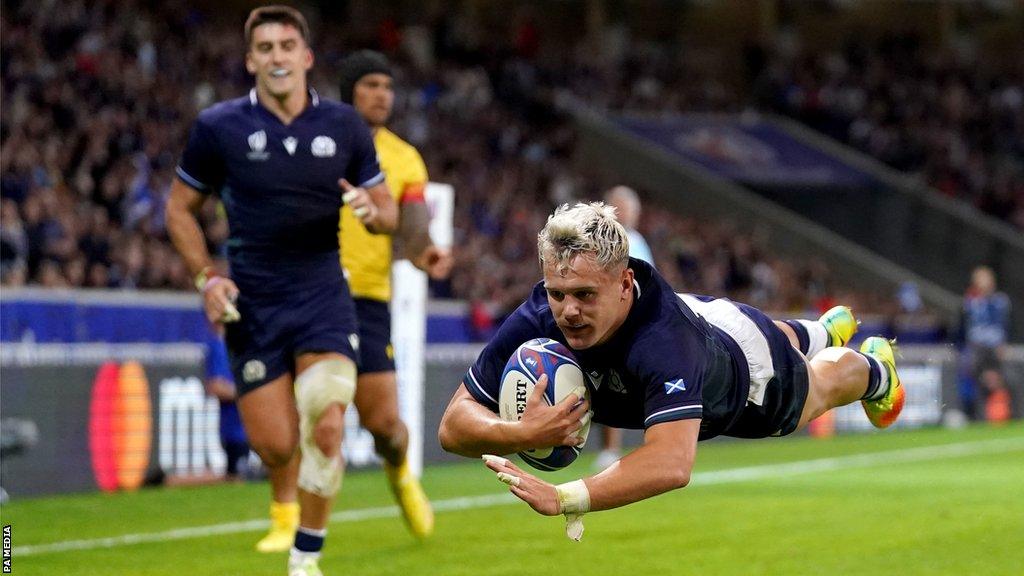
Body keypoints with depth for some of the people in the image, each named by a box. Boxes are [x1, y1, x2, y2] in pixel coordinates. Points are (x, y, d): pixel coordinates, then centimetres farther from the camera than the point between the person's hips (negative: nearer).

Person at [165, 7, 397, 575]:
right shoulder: (218, 126, -2)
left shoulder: (343, 125, 2)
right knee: (276, 448, -3)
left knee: (326, 427, -19)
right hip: (251, 307, 0)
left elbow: (388, 210, 10)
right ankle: (287, 505, 35)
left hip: (323, 299, 0)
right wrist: (206, 278, -5)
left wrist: (372, 209, -14)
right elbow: (179, 207, 8)